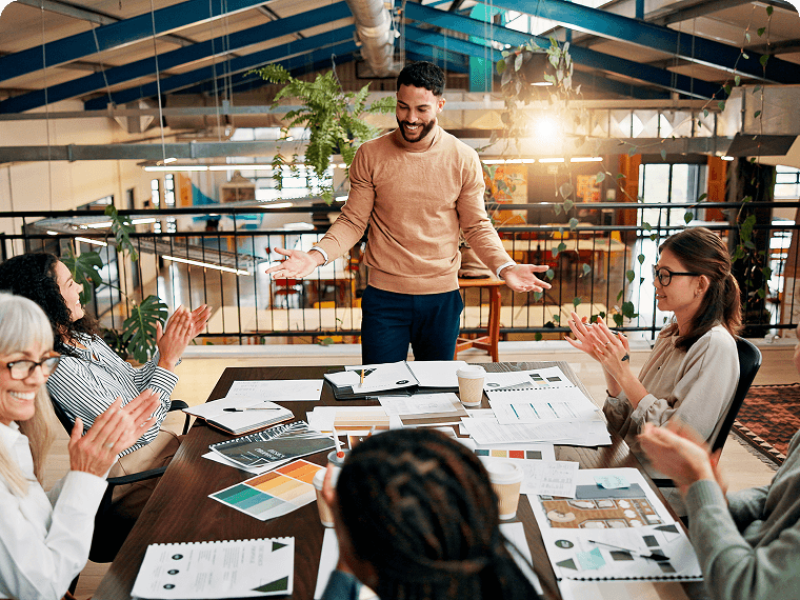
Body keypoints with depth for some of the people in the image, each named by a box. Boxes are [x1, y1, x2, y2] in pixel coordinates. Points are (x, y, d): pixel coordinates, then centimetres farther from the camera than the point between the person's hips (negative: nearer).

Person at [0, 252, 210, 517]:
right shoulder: (59, 368, -26)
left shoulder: (82, 336, 2)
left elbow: (134, 382, 14)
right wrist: (167, 361, -19)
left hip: (148, 436, 8)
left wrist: (175, 343, 1)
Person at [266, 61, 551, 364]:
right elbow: (353, 222, -1)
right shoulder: (370, 155, -3)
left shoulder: (464, 159, -2)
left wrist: (505, 267, -14)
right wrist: (317, 255, -18)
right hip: (384, 297, -1)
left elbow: (476, 225, 3)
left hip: (442, 298, 1)